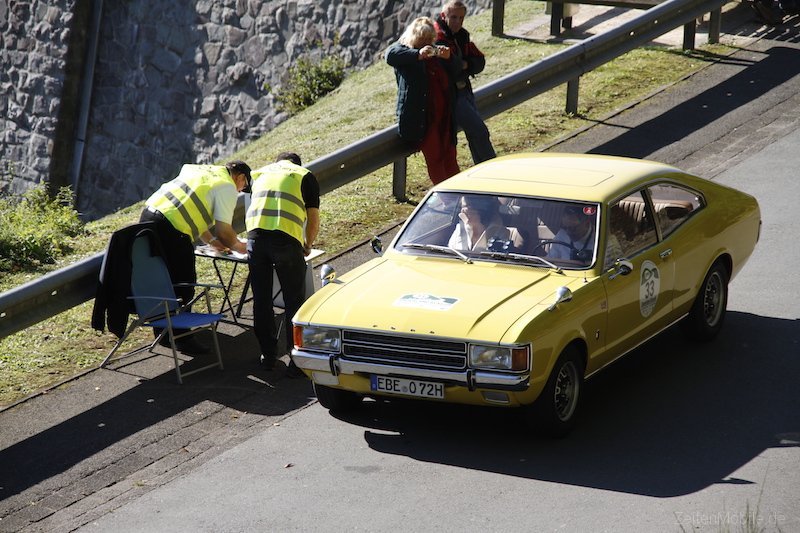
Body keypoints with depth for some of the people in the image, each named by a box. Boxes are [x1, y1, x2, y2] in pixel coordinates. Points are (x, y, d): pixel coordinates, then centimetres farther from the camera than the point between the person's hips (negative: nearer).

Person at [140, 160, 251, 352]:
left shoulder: (201, 170, 26)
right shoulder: (227, 187, 0)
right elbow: (223, 230, -4)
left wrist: (211, 240, 36)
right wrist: (237, 246, 16)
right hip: (171, 230, -9)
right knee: (184, 285, 2)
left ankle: (162, 332, 31)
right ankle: (181, 337, 7)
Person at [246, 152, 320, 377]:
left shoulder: (261, 173, 27)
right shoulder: (305, 176, 16)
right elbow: (313, 219, 10)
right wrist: (307, 245, 28)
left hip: (255, 234, 3)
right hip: (286, 238, -3)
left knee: (261, 300, 13)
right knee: (294, 302, 4)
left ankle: (268, 355, 20)